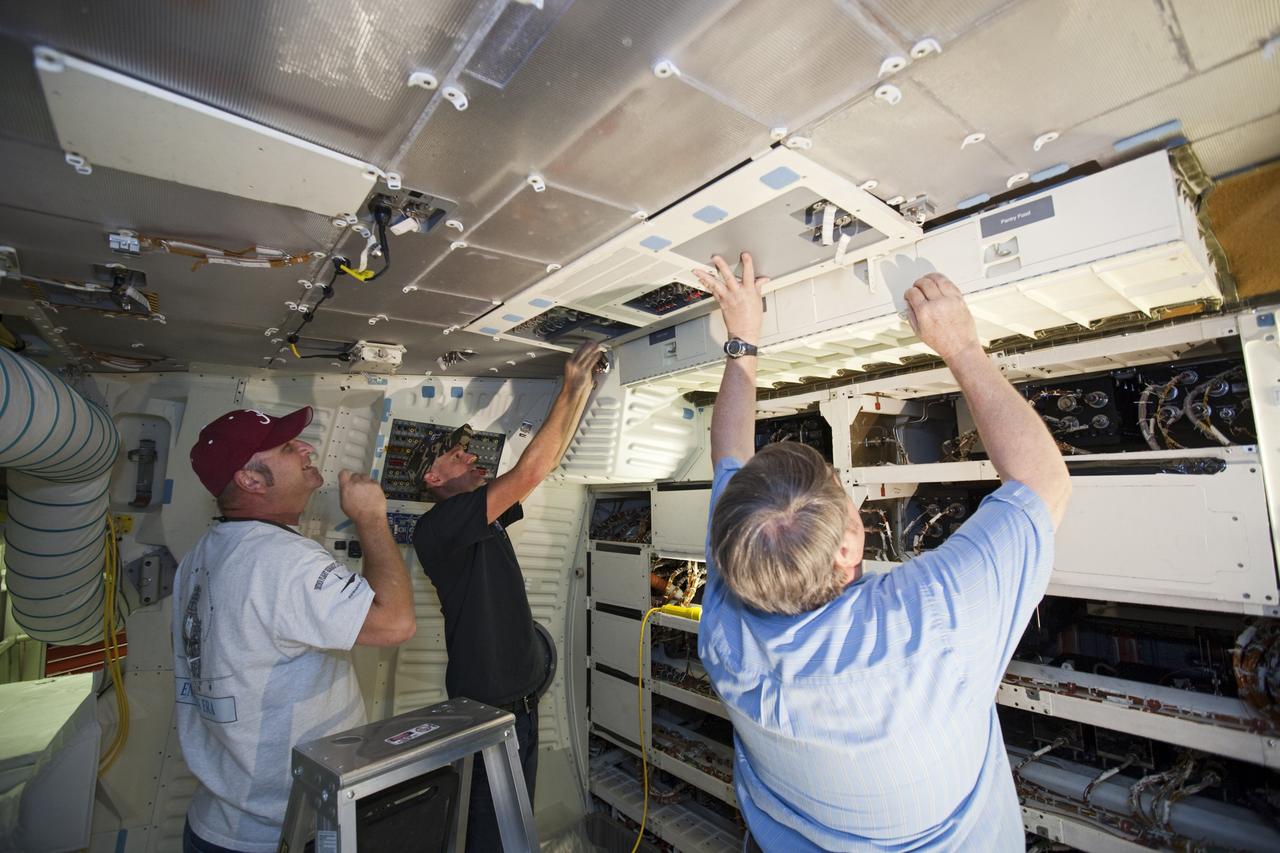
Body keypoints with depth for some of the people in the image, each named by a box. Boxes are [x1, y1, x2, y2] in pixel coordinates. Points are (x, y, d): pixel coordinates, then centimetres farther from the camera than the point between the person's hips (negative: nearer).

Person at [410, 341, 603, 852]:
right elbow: (531, 470, -28)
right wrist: (570, 388, -20)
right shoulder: (436, 526, -19)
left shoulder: (484, 514, 7)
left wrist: (582, 388, 3)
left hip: (520, 694, 8)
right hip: (488, 703, -8)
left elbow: (547, 462, 7)